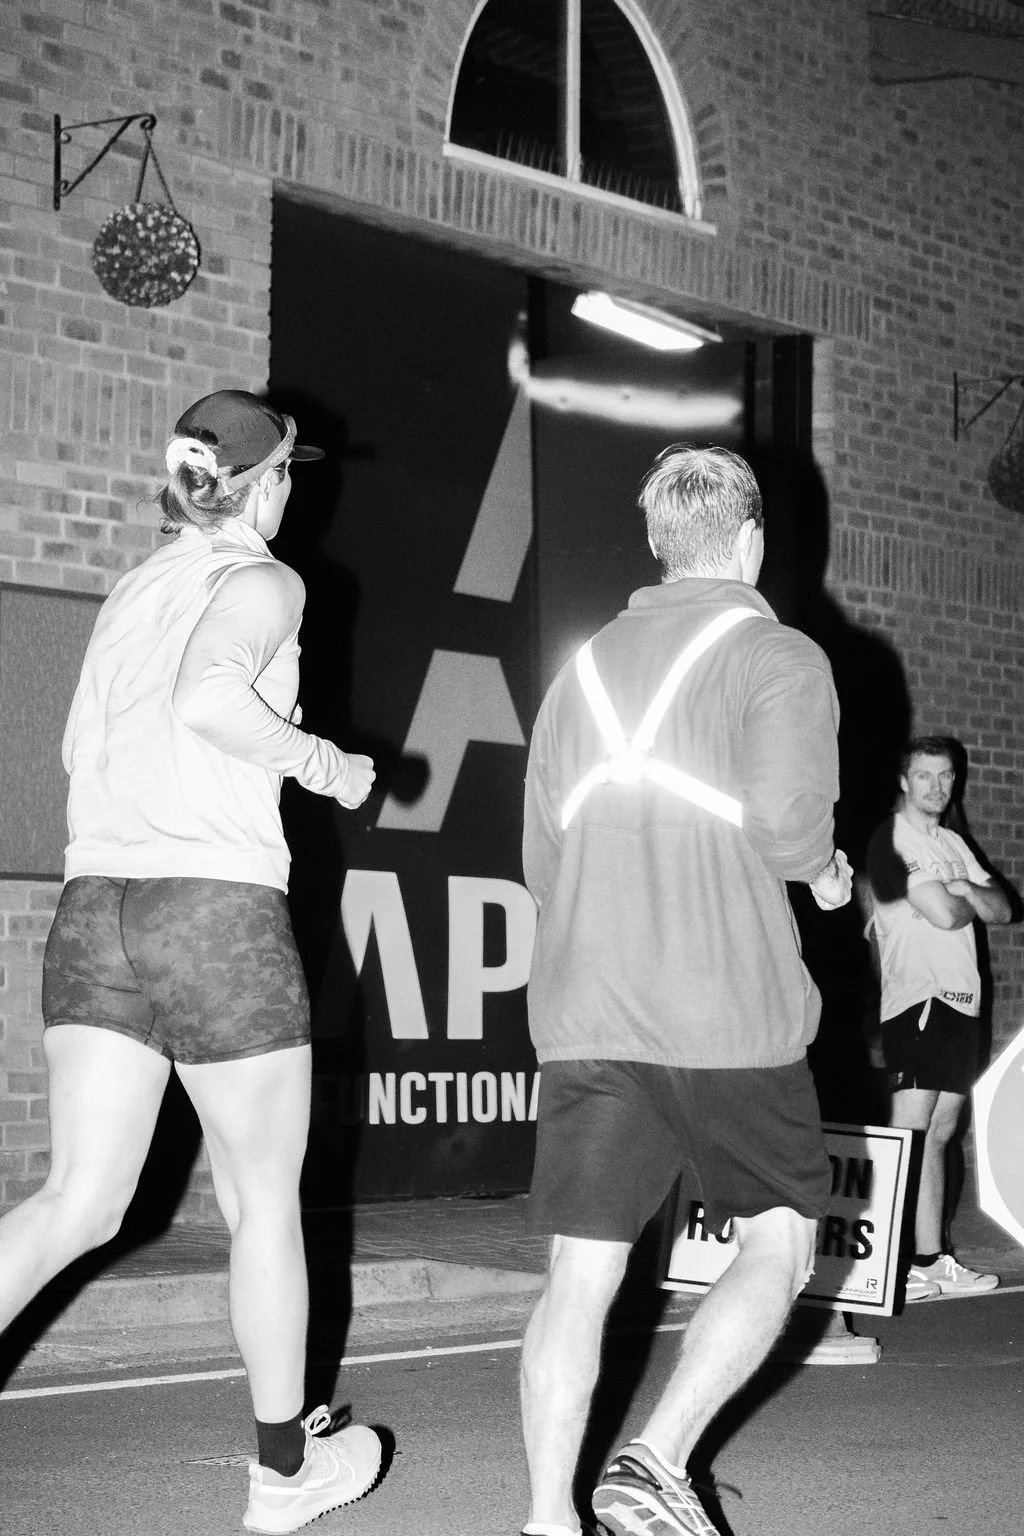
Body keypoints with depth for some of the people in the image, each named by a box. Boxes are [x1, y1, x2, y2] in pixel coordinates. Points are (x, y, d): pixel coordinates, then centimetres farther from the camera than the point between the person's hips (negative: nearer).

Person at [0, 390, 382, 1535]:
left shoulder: (131, 592, 18)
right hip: (219, 906, -6)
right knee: (263, 1201, 9)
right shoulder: (261, 580, -4)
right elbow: (208, 697, -22)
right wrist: (319, 763, -8)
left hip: (95, 902, 6)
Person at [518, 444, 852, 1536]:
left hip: (581, 1018, 5)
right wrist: (823, 868, 4)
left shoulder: (583, 667, 15)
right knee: (775, 1248, 10)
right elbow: (785, 824, -16)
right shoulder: (781, 659, -2)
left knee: (581, 1276, 6)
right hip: (731, 1014, -4)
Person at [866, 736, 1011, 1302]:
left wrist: (964, 890, -5)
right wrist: (968, 900, 5)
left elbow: (1001, 910, 14)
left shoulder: (953, 844, 22)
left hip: (960, 1000, 8)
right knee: (910, 1133, -13)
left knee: (939, 1135, 9)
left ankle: (932, 1261, 11)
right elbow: (941, 913, -16)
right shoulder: (893, 838, -5)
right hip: (918, 997, -8)